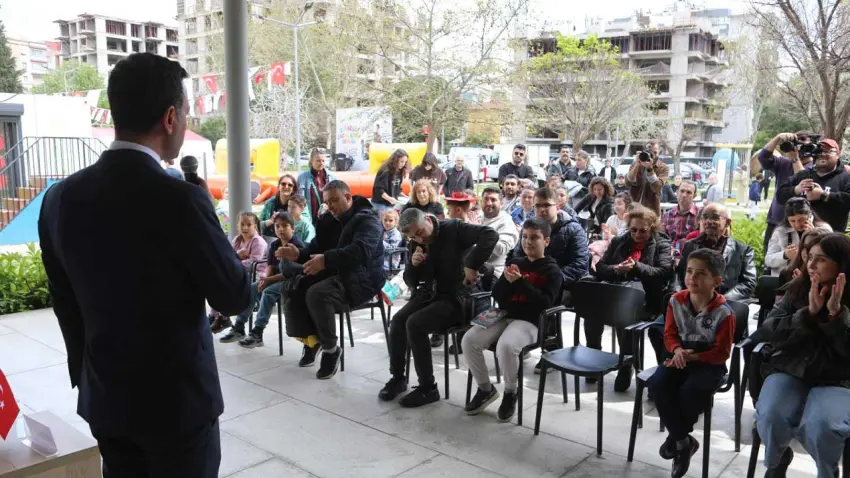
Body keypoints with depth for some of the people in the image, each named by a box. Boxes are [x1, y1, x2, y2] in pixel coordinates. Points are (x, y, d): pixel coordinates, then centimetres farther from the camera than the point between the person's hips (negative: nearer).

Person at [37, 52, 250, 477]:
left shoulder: (60, 198, -3)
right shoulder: (179, 199, -23)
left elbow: (65, 305, 7)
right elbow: (235, 297, -14)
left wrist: (86, 377, 19)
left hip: (104, 399, 6)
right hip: (178, 398, -6)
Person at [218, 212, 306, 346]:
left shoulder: (297, 245, -15)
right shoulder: (274, 245, 10)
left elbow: (291, 273, -20)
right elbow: (270, 266, 7)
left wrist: (269, 280, -20)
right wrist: (265, 278, -16)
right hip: (275, 279, 8)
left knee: (268, 292, -29)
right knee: (251, 289, -7)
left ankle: (257, 333, -25)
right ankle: (239, 328, -2)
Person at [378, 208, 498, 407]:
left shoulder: (453, 229, -13)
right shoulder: (415, 244, 6)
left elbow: (490, 235, -26)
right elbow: (410, 281, 9)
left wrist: (472, 265, -31)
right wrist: (413, 264, -14)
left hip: (456, 296, -6)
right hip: (428, 294, 7)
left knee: (414, 324, -26)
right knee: (397, 321, -16)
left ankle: (428, 388, -13)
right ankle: (397, 378, 4)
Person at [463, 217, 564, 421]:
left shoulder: (552, 271, 2)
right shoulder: (515, 263, 18)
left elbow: (545, 303, -13)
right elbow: (496, 295, 13)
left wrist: (520, 282, -18)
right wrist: (507, 280, -8)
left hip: (530, 322, -6)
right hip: (505, 316, 6)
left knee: (505, 346, -35)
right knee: (469, 339, -17)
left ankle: (511, 393, -7)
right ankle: (485, 389, 2)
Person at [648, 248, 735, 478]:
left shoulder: (723, 312, -16)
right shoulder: (676, 300, -3)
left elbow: (722, 352, -14)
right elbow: (669, 334, 4)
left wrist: (691, 357, -22)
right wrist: (677, 350, -18)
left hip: (709, 362, -4)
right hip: (680, 356, 4)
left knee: (690, 391, -31)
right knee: (657, 384, -22)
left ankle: (676, 436, -1)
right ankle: (684, 441, -7)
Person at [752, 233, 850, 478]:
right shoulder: (797, 290, 4)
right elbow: (768, 331, -3)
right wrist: (809, 313, -14)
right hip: (789, 371, 2)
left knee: (821, 426, -32)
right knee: (770, 416, -28)